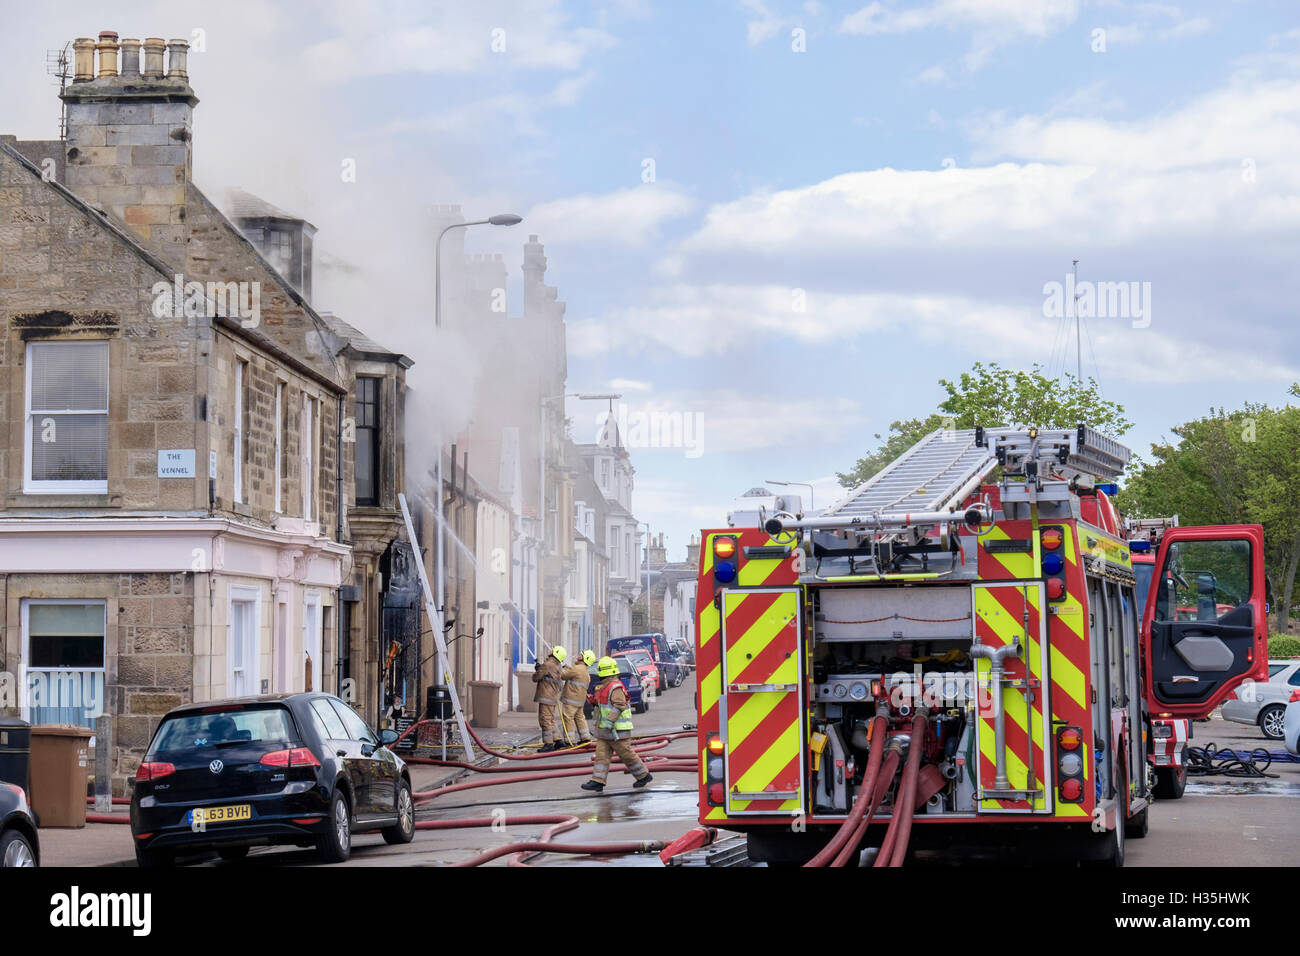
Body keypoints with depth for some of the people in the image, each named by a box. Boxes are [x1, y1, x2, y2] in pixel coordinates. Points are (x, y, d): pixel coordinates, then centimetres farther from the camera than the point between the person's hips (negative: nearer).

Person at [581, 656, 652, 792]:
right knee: (601, 755, 1)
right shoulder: (604, 686, 16)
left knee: (626, 754, -1)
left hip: (617, 730, -10)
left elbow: (618, 706, -25)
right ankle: (597, 781, -4)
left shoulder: (616, 687, -16)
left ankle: (644, 775, 14)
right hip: (604, 730, 10)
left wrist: (609, 721, -31)